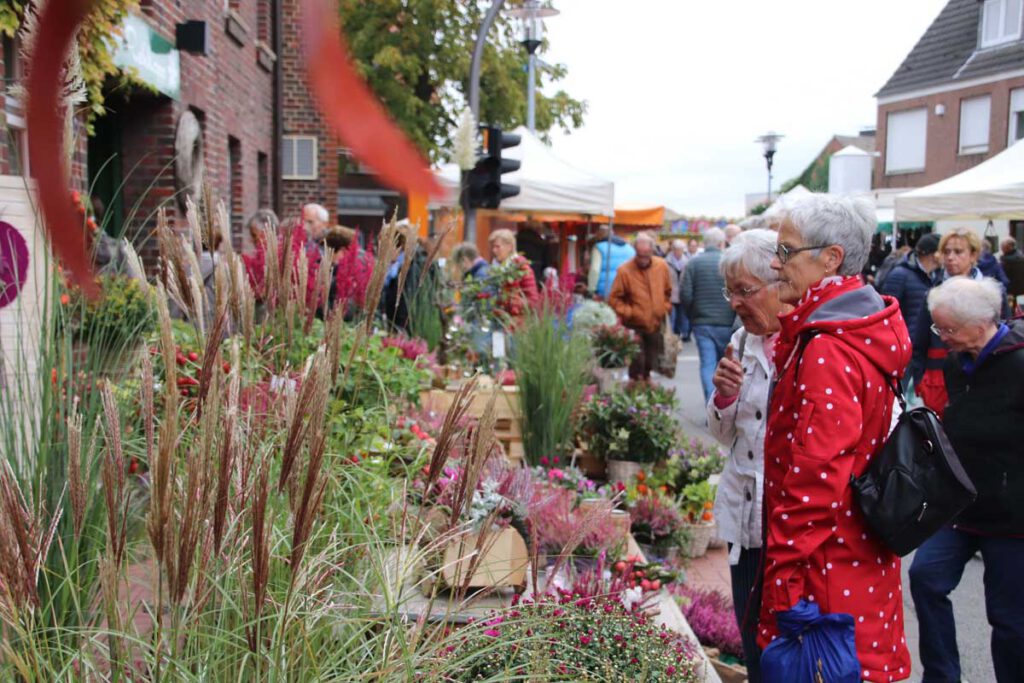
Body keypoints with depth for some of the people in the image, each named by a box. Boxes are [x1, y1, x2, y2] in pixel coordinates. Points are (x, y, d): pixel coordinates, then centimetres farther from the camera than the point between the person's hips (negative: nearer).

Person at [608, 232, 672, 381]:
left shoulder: (662, 266, -3)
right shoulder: (624, 270, -16)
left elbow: (668, 291, 13)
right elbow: (614, 298, -11)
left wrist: (664, 309, 4)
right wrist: (629, 313, -18)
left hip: (655, 325, 4)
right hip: (634, 327, -4)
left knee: (650, 361, 18)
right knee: (637, 363, -8)